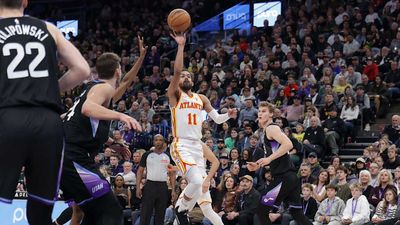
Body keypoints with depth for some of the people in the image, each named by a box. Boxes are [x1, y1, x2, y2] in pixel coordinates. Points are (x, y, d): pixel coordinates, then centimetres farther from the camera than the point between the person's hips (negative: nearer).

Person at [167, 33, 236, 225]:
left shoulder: (201, 99, 19)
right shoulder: (174, 94, 2)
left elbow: (217, 119, 19)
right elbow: (176, 70, -14)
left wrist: (228, 115, -2)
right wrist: (181, 46, -16)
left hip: (197, 146, 7)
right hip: (181, 146, -7)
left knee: (199, 184, 7)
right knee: (197, 181, -25)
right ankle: (181, 209, 0)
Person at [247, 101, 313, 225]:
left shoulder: (271, 128, -7)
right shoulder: (268, 131, 22)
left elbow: (288, 144, -23)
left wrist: (269, 158, -23)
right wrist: (258, 166, 18)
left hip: (284, 177, -10)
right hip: (290, 177, 10)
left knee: (261, 210, -6)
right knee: (297, 213, 12)